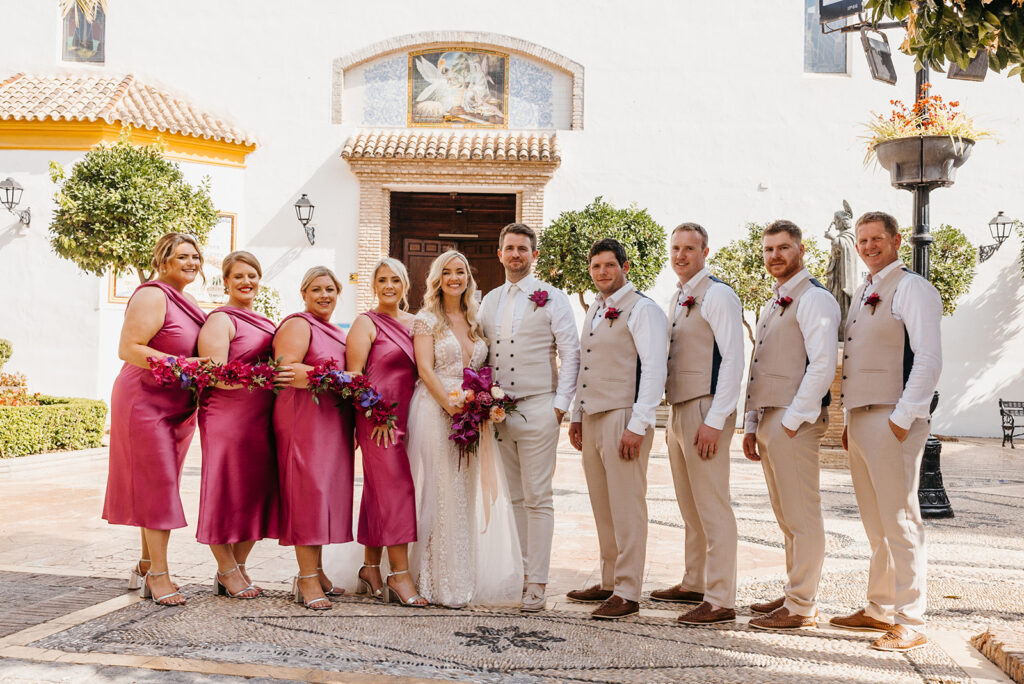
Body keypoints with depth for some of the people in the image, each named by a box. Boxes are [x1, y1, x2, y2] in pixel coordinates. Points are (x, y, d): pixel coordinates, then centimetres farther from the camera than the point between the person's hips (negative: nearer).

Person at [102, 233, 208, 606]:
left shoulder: (185, 302, 14)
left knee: (161, 488, 14)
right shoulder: (152, 296, -13)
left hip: (177, 407, 9)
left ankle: (146, 567, 26)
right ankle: (158, 576, 1)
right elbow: (128, 349, -21)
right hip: (145, 403, -9)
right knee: (158, 487, -6)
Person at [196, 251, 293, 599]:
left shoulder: (265, 323, 19)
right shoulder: (220, 320, -4)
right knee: (227, 489, -1)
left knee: (257, 489, 8)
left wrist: (290, 375, 5)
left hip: (262, 418, 7)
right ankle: (226, 571, 11)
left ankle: (239, 566, 20)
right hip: (227, 416, -7)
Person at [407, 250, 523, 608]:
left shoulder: (475, 322, 17)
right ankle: (442, 583, 1)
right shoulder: (426, 320, 0)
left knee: (471, 495, 5)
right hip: (436, 410, -5)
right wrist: (453, 407, -18)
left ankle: (468, 578, 12)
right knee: (441, 495, -5)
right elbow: (425, 369, -9)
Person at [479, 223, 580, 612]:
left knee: (537, 499, -4)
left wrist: (560, 404, -10)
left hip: (537, 409, -5)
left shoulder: (551, 299, -1)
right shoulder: (489, 301, 14)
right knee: (512, 498, 10)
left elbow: (570, 354, -3)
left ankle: (536, 584, 0)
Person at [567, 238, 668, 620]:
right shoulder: (594, 311, 19)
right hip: (592, 418, 8)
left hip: (623, 418, -8)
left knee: (626, 506, -4)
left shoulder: (642, 310, -7)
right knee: (602, 507, 13)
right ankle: (608, 583, 23)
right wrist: (577, 416, 20)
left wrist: (638, 425, -19)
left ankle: (627, 594, 1)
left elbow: (655, 369, -14)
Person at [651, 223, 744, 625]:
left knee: (712, 507, -6)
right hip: (679, 411, 9)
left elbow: (733, 360, -15)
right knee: (690, 508, 16)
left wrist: (714, 421, -20)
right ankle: (694, 585, 27)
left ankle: (720, 601, -1)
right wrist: (672, 418, 18)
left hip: (706, 411, -9)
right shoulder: (677, 299, 18)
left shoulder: (717, 295, -9)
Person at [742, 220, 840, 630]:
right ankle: (794, 593, 22)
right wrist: (752, 425, 17)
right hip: (768, 420, 9)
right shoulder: (773, 306, 21)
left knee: (801, 516, -5)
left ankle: (801, 608, 0)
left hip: (794, 421, -9)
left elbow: (823, 365, -17)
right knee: (785, 517, 14)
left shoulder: (815, 299, -7)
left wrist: (792, 420, -17)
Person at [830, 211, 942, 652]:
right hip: (859, 419, 8)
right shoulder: (863, 293, 19)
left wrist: (903, 418, -19)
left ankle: (910, 624, 2)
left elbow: (929, 360, -15)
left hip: (892, 421, -8)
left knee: (899, 523, -5)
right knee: (876, 526, 14)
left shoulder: (912, 288, -7)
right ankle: (879, 610, 23)